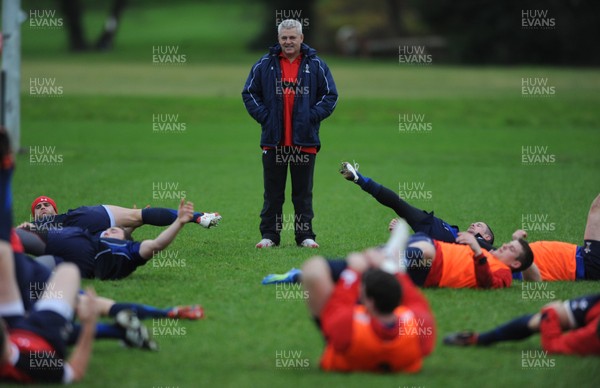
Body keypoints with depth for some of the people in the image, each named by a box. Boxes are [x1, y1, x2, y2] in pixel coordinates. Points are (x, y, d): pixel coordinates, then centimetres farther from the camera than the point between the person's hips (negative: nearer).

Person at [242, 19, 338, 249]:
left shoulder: (316, 65, 4)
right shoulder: (264, 65, 5)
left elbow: (330, 96, 5)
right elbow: (249, 93, 9)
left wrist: (312, 116, -6)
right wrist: (263, 116, -4)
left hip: (304, 142, -1)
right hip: (273, 141, 1)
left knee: (303, 193, 5)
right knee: (272, 193, 5)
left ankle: (305, 236, 10)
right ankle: (269, 235, 10)